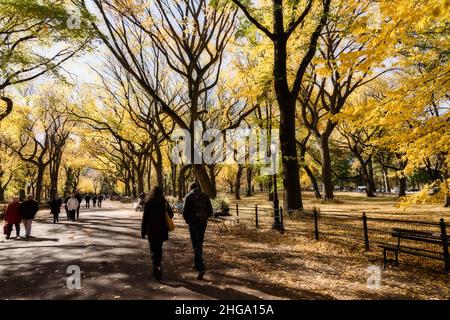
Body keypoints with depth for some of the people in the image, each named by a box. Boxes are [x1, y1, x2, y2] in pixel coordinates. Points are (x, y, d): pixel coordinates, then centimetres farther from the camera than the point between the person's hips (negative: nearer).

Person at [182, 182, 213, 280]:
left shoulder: (189, 197, -4)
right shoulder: (205, 196, 6)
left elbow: (185, 211, -9)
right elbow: (210, 210, 4)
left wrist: (187, 220, 9)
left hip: (193, 223, -4)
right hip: (203, 223, 4)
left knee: (196, 245, -3)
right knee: (199, 244, 20)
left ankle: (201, 268, -13)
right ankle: (197, 264, 31)